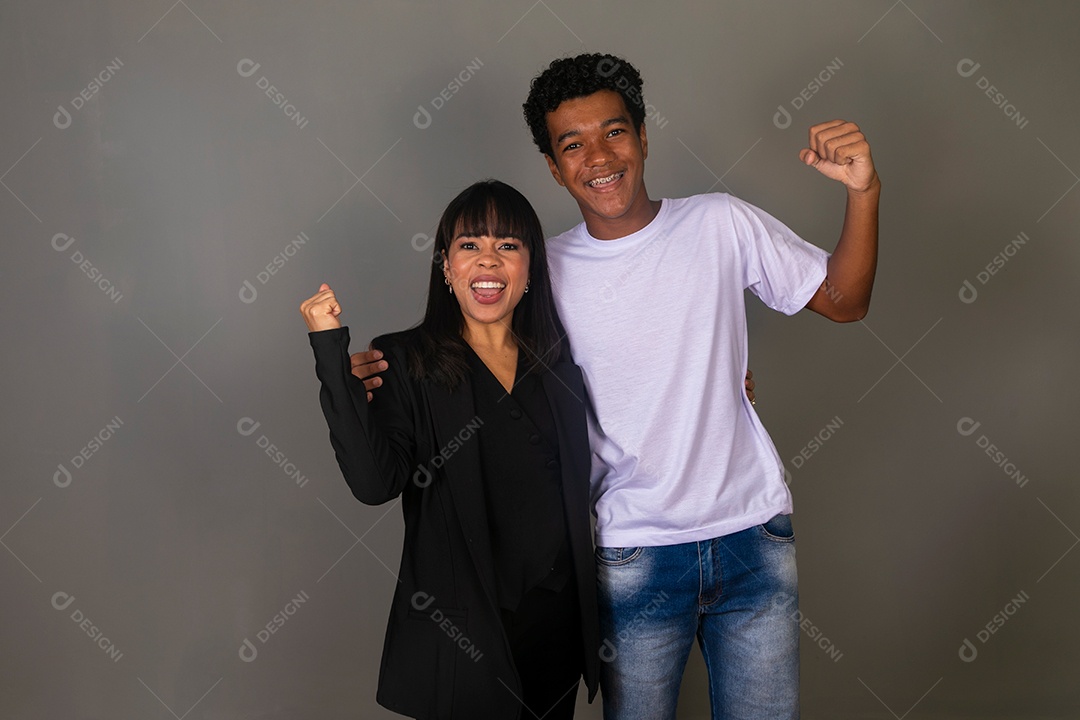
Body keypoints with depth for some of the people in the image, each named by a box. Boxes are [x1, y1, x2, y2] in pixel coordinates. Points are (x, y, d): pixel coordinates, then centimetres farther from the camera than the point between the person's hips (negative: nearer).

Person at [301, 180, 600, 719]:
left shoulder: (558, 360, 5)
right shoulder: (403, 361, -7)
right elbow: (374, 483, -21)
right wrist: (331, 351, -24)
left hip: (559, 615, 4)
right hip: (459, 628, -4)